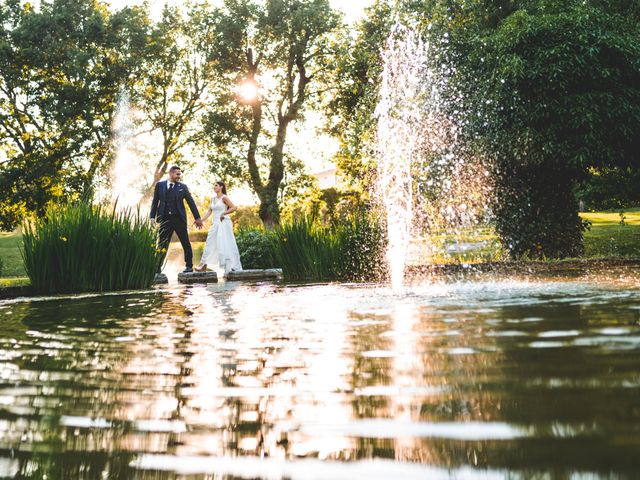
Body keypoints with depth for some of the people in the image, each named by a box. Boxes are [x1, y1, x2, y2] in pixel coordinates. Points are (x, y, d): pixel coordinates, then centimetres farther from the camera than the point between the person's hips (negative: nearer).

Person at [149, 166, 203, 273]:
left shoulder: (183, 187, 7)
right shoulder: (160, 185, 8)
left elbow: (191, 202, 6)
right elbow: (155, 202, 9)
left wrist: (197, 217, 2)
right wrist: (152, 217, 0)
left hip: (179, 218, 0)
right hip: (164, 219, 0)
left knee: (186, 243, 1)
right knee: (162, 245, 2)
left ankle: (189, 266, 9)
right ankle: (158, 268, 4)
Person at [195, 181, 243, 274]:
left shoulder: (224, 198, -6)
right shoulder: (213, 199, 14)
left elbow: (234, 207, -13)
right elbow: (209, 211, 13)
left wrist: (223, 213, -13)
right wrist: (201, 220, 3)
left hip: (223, 223, -7)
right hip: (215, 224, 7)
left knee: (225, 244, -8)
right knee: (210, 244, 6)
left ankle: (233, 267, -4)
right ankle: (204, 264, 9)